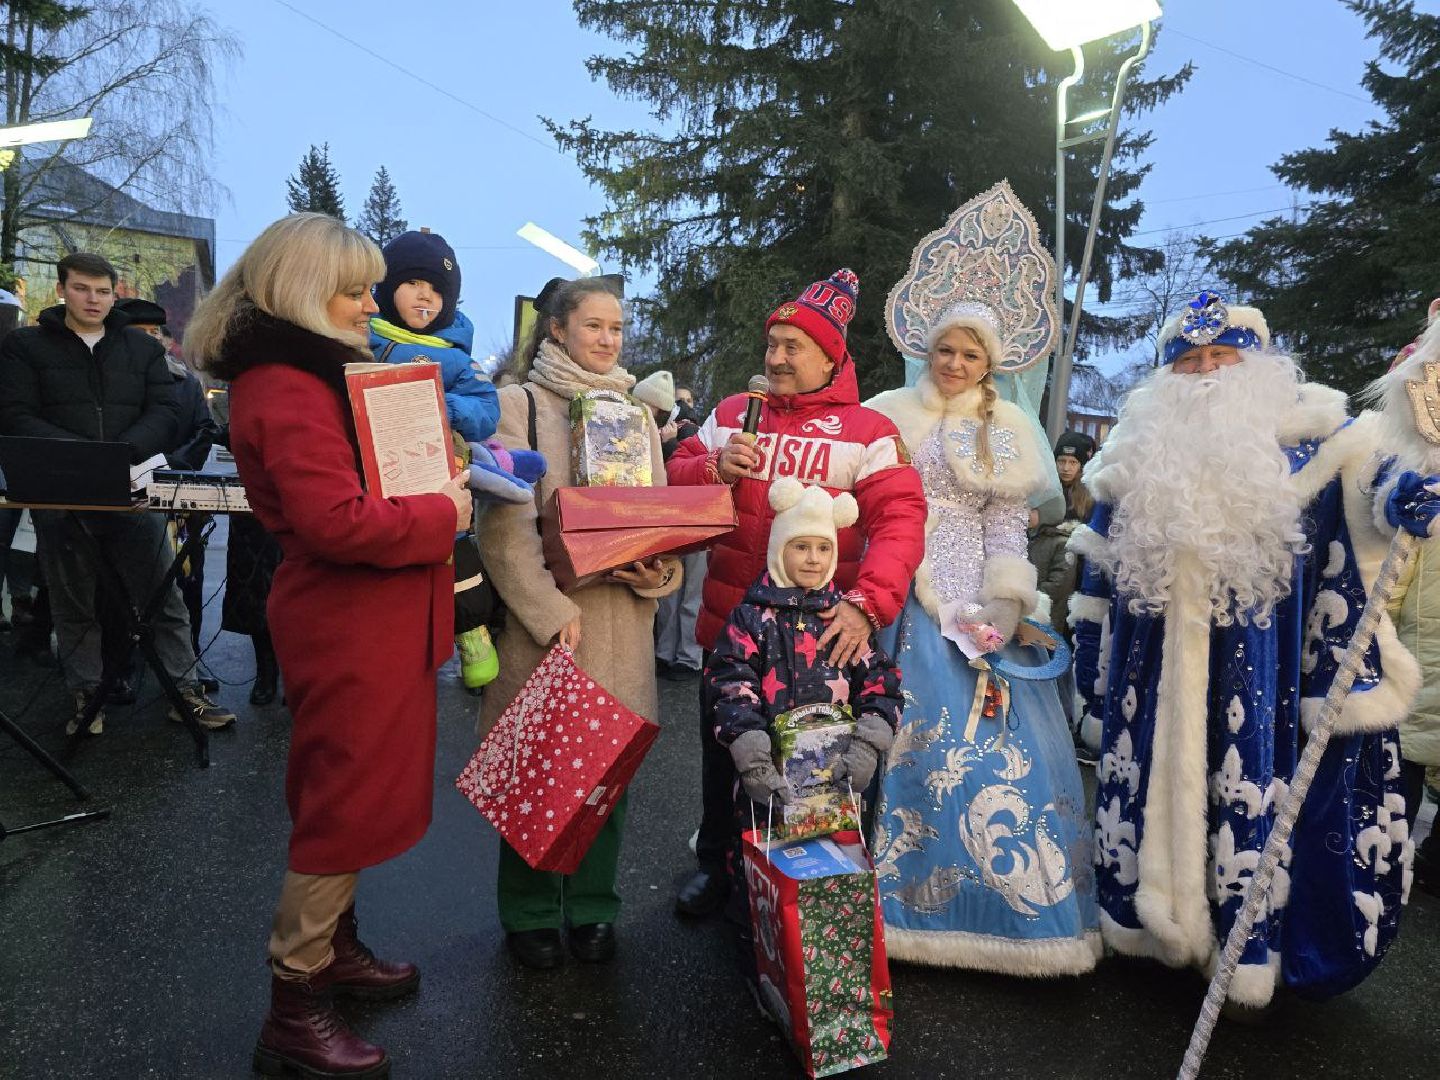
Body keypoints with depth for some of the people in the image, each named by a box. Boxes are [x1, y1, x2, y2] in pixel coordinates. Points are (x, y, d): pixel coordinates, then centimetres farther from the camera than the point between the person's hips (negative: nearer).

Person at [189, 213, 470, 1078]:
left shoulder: (318, 370, 15)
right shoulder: (286, 389, -18)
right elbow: (337, 522, -27)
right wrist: (442, 514, -16)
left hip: (370, 618, 10)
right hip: (350, 626, -10)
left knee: (352, 797, 20)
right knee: (349, 804, 0)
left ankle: (334, 949, 37)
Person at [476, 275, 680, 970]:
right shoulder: (518, 405, -1)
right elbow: (505, 523, -10)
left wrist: (658, 572, -7)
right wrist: (552, 612, -18)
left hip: (622, 613, 4)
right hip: (542, 613, -4)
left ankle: (592, 907, 26)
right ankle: (529, 913, 23)